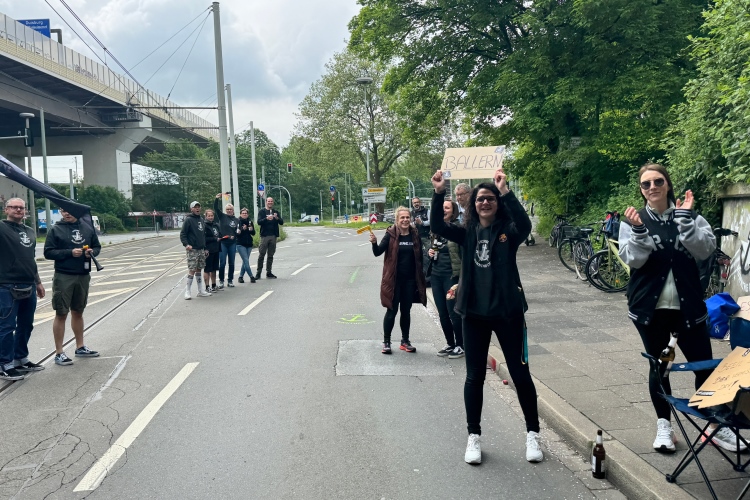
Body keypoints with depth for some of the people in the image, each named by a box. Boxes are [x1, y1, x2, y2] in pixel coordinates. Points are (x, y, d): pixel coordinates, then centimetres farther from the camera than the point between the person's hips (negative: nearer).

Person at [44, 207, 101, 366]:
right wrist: (70, 252, -19)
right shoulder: (55, 230, -4)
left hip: (83, 276, 4)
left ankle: (80, 347, 28)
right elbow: (48, 252, -8)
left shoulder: (87, 228, 6)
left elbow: (97, 246, 14)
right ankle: (59, 353, 6)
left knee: (78, 312, 17)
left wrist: (92, 252, -8)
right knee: (61, 314, 0)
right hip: (63, 277, -4)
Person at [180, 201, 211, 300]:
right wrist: (186, 244, -27)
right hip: (192, 249, -7)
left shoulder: (201, 219, 15)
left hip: (201, 249, 7)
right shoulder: (188, 220, -7)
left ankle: (201, 291, 17)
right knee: (192, 270, -8)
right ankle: (187, 292, -2)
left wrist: (205, 248, 19)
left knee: (199, 270, 12)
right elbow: (182, 234, -12)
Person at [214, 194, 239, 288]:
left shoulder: (236, 220, 10)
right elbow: (216, 208, -11)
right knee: (222, 263, -5)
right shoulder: (222, 216, 2)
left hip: (232, 243, 3)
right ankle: (221, 281, 6)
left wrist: (234, 236, -5)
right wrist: (217, 199, -26)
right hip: (223, 242, -3)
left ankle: (230, 280, 17)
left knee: (231, 263, 7)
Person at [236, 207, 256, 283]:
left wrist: (251, 230, -10)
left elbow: (253, 234, 10)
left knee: (245, 261, 8)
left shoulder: (250, 221, 7)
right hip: (241, 244, -5)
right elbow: (236, 233, -12)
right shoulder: (238, 222, -6)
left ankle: (240, 277, 18)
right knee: (246, 261, -10)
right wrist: (242, 229, -24)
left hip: (249, 244, 5)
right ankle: (251, 276, -4)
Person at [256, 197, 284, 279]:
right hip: (264, 235, -3)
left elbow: (281, 222, 5)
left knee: (271, 255, 6)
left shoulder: (276, 212, 13)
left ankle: (269, 273, 11)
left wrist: (277, 218, -15)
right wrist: (267, 218, -25)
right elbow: (259, 222, -8)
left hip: (273, 235, 3)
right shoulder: (262, 211, 3)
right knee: (261, 255, -4)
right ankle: (258, 272, 0)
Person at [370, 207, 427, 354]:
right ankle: (386, 342, 13)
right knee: (392, 311, 1)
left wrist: (420, 278, 6)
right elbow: (378, 252, -13)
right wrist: (374, 242, -33)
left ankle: (405, 341, 25)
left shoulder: (415, 234, 2)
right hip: (394, 279, -3)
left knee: (406, 311, 13)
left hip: (410, 280, 3)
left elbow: (419, 257, 9)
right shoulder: (391, 234, -7)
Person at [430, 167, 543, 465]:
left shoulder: (508, 231, -3)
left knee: (520, 374, 7)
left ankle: (532, 434, 24)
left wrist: (505, 192, -33)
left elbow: (525, 225, -25)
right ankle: (474, 437, 22)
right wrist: (439, 193, -25)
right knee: (474, 377, 9)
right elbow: (437, 227, -11)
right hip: (474, 313, 2)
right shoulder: (467, 233, 4)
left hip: (507, 312, -2)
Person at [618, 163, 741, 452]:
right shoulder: (634, 220, 0)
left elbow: (705, 249, -12)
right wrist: (638, 230, -26)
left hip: (688, 307, 1)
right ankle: (664, 425, 22)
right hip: (650, 308, -1)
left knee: (704, 366, 4)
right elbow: (632, 259, -11)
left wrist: (685, 218, -19)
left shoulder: (690, 216, 2)